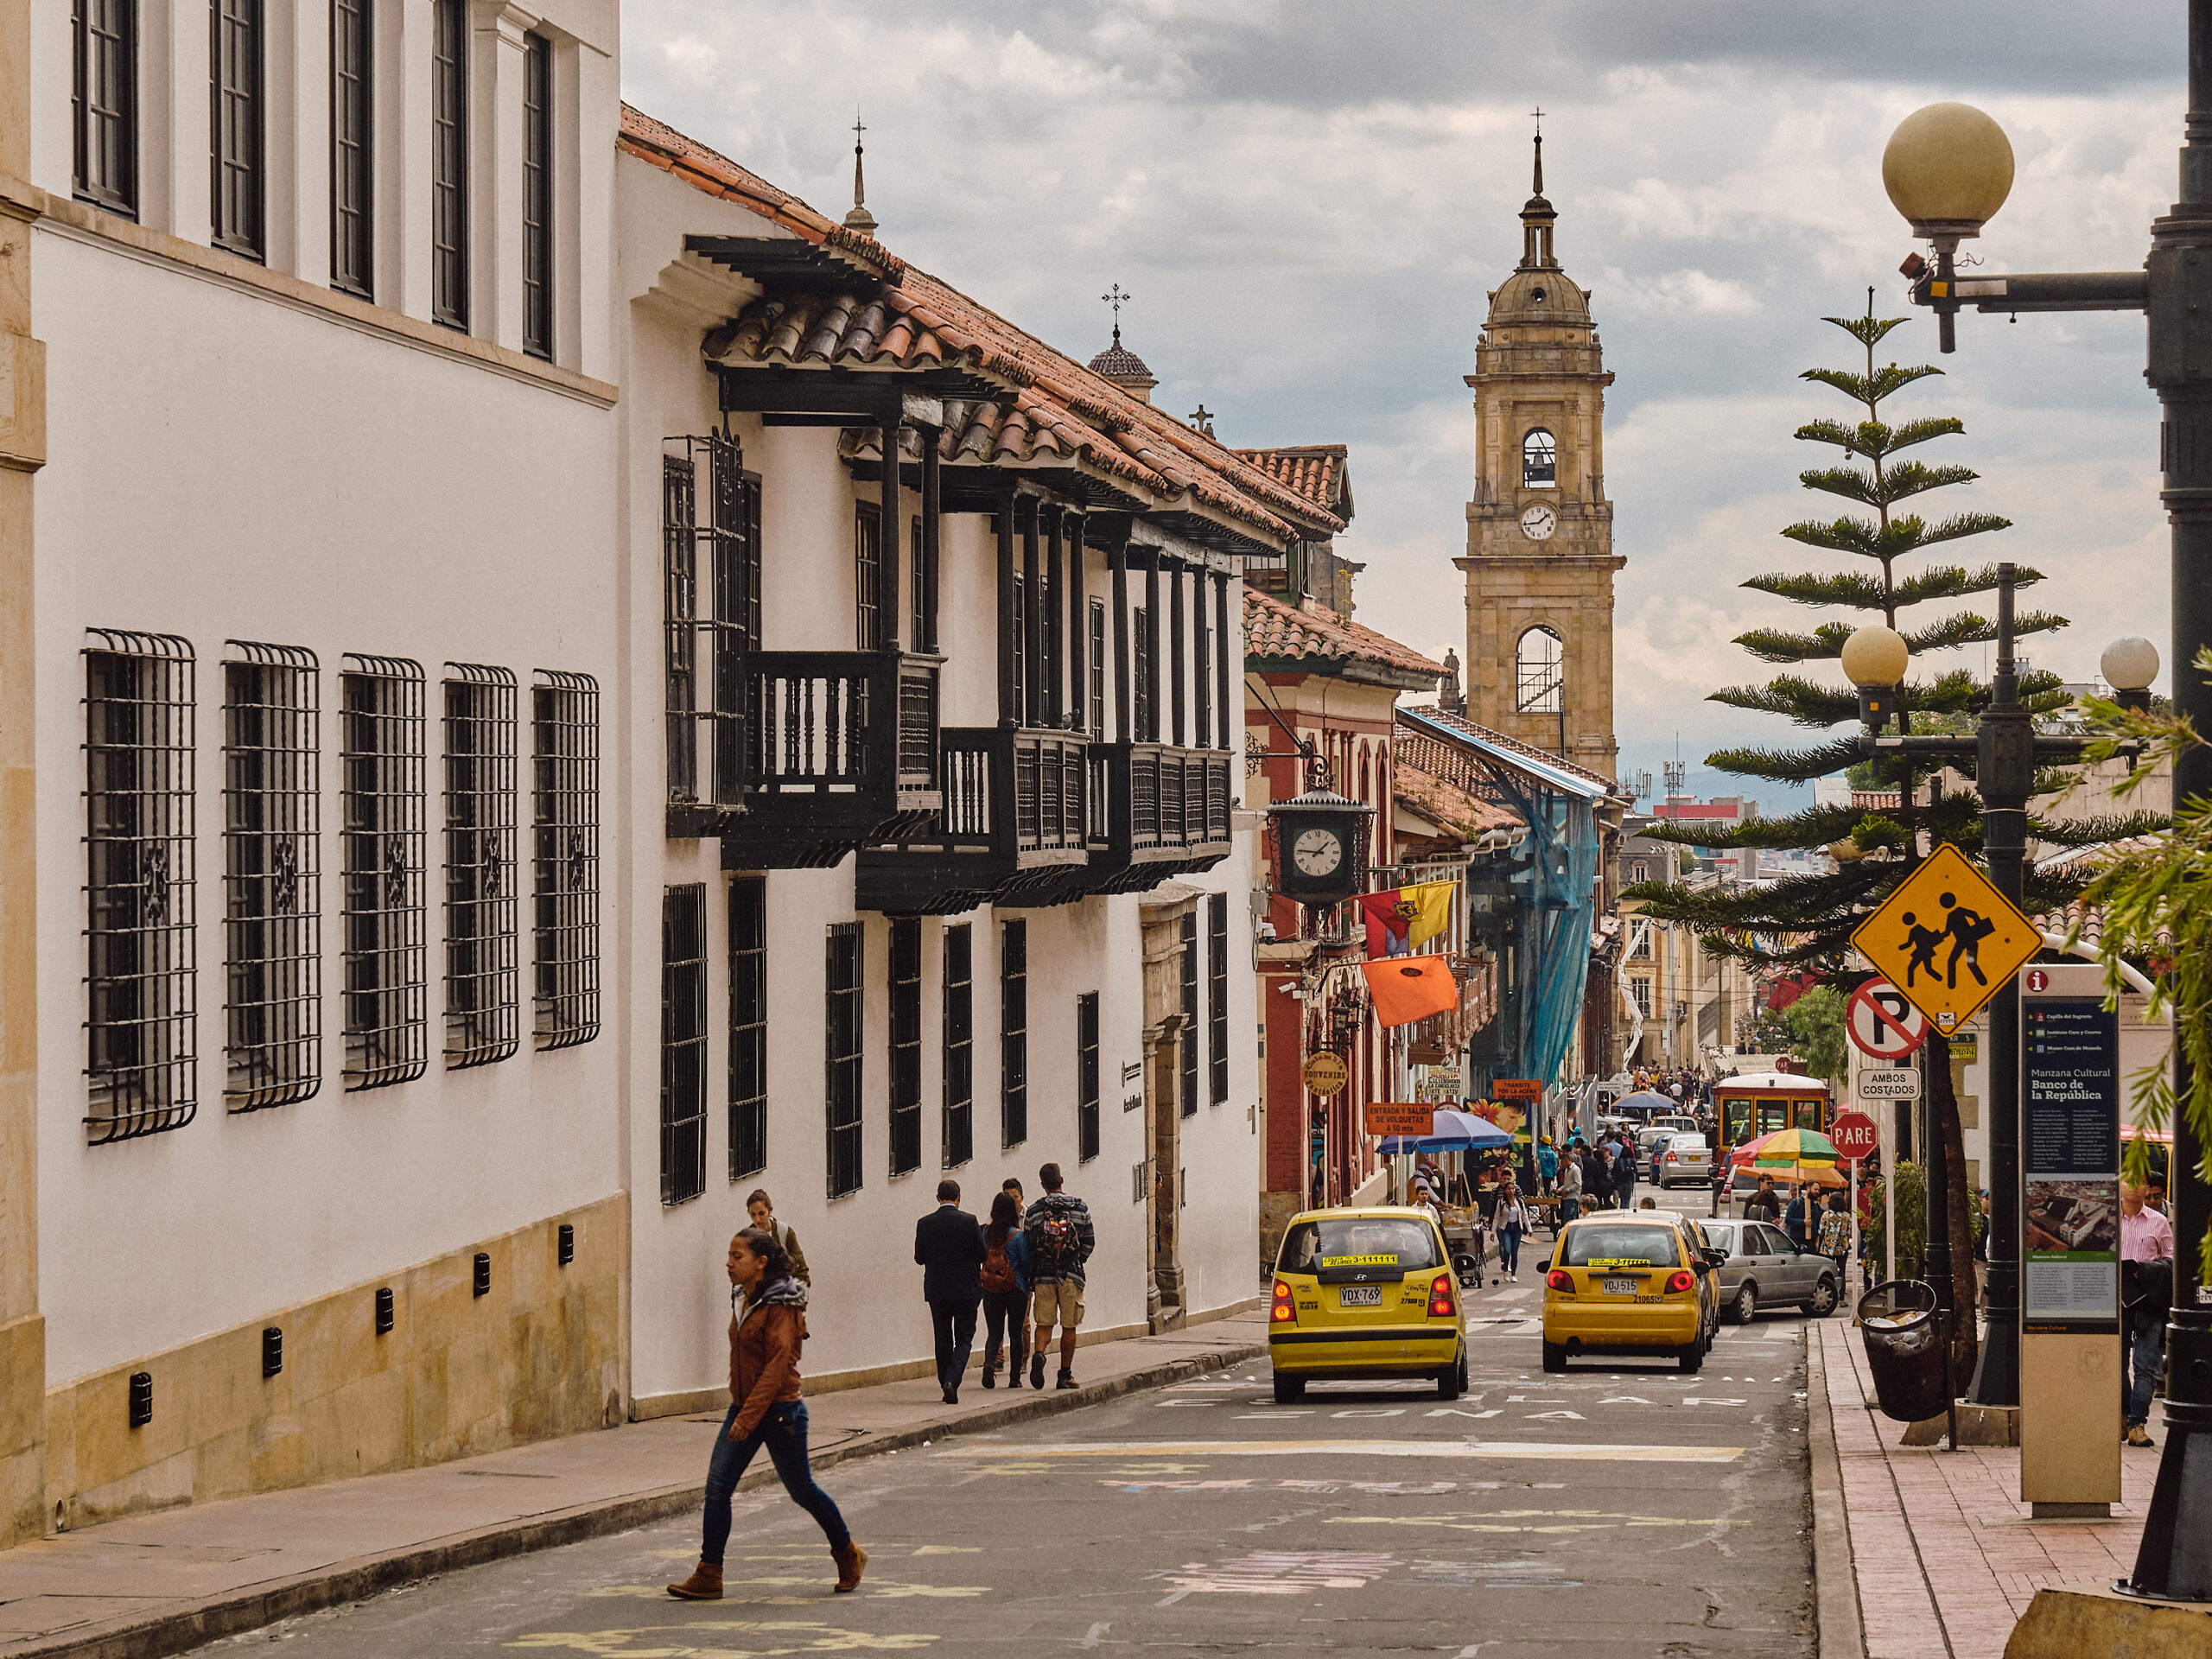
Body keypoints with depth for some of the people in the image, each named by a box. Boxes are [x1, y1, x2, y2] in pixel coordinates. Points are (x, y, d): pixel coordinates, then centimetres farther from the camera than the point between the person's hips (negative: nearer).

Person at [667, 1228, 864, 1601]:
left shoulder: (781, 1306, -17)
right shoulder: (742, 1300, 9)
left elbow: (777, 1365, -23)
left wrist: (749, 1416, -27)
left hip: (779, 1410, -8)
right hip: (743, 1407, 8)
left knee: (801, 1489, 6)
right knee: (717, 1485, -5)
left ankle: (848, 1555, 28)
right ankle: (708, 1576, -4)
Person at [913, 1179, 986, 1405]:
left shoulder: (925, 1224, -3)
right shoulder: (969, 1221, -9)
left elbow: (919, 1258, 3)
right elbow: (982, 1254, -6)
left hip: (936, 1291, 2)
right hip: (966, 1289, -2)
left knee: (943, 1340, 13)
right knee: (964, 1339, 3)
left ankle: (946, 1388, 15)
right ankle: (952, 1381, -17)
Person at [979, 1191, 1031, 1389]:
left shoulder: (985, 1233, -2)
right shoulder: (1018, 1236, -11)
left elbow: (979, 1259, 6)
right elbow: (1027, 1265, -5)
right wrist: (1028, 1283, 12)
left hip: (991, 1291, 2)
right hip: (1015, 1289, -2)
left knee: (994, 1332, 8)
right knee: (1016, 1333, 9)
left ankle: (989, 1362, -19)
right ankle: (1015, 1377, 10)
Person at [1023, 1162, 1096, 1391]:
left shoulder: (1034, 1211, -1)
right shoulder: (1080, 1208, 1)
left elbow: (1028, 1247, 1)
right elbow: (1089, 1243, 4)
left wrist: (1028, 1282, 10)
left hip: (1043, 1275, 0)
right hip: (1071, 1276, 0)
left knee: (1044, 1324, 5)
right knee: (1069, 1327, 8)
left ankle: (1038, 1354, -24)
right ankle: (1065, 1376, 10)